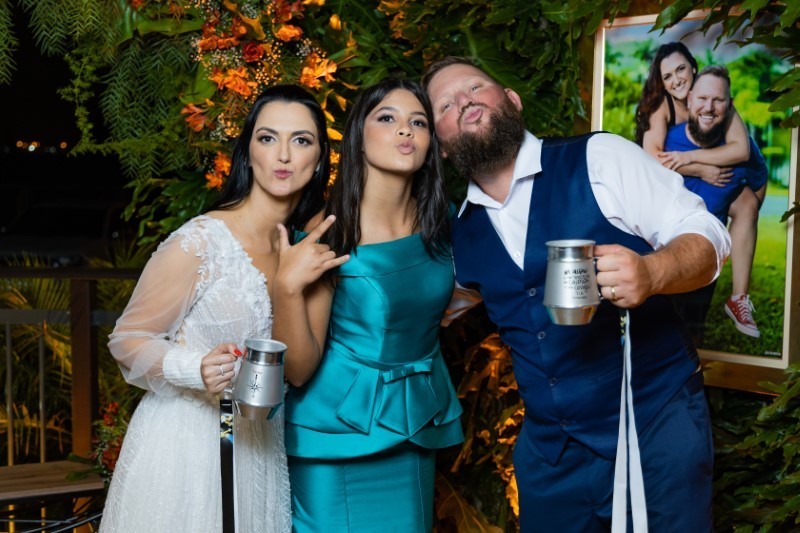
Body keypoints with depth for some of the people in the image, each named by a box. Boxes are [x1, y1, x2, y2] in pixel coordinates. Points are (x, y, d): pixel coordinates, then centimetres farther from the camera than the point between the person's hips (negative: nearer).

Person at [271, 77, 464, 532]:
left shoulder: (442, 222, -3)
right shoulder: (329, 233, -18)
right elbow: (298, 369, -18)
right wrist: (288, 287, -31)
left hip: (417, 428, 5)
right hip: (336, 436, -5)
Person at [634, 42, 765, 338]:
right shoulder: (660, 105, -19)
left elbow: (741, 149, -28)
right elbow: (652, 155, -32)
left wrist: (690, 157, -32)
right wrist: (701, 171, -34)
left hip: (720, 179, 0)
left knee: (747, 204, -24)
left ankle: (739, 297, -20)